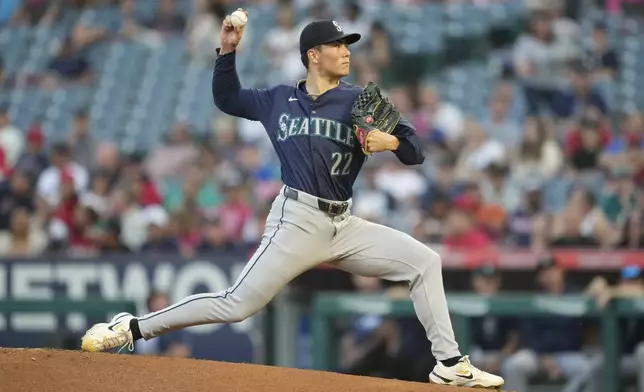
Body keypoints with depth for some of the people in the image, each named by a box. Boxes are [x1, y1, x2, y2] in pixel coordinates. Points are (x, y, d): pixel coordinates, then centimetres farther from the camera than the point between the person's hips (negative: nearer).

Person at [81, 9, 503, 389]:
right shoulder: (279, 100, 7)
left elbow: (416, 152, 2)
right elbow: (227, 98, 23)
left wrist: (391, 141, -19)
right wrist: (228, 51, 9)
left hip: (345, 226, 3)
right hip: (298, 220, -3)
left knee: (425, 261, -5)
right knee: (237, 305, -12)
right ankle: (133, 328, -4)